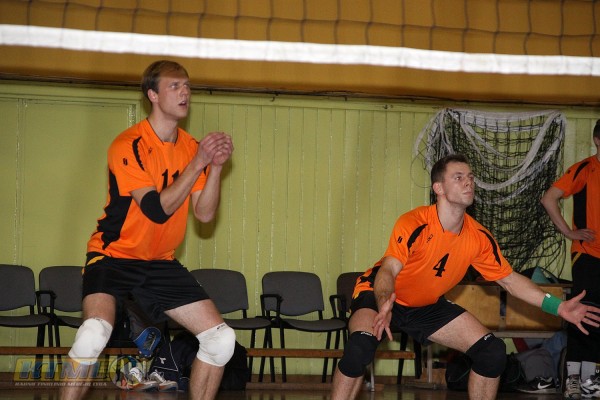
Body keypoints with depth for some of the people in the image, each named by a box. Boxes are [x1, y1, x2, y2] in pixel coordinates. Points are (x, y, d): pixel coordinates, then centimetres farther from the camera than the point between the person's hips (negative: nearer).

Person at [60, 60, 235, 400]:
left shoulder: (192, 147, 2)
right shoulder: (129, 145, -15)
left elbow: (204, 213, -4)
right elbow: (157, 209, -24)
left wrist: (216, 166, -17)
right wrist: (198, 163, -25)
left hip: (161, 263, 6)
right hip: (114, 254, -6)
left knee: (222, 339, -2)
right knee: (95, 331, -32)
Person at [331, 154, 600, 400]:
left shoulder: (479, 237, -10)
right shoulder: (414, 224, -27)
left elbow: (509, 279, 1)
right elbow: (388, 271, -35)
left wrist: (557, 307, -7)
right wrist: (384, 307, -57)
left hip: (428, 307, 6)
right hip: (380, 296, -6)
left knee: (493, 352, -5)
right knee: (361, 347, -36)